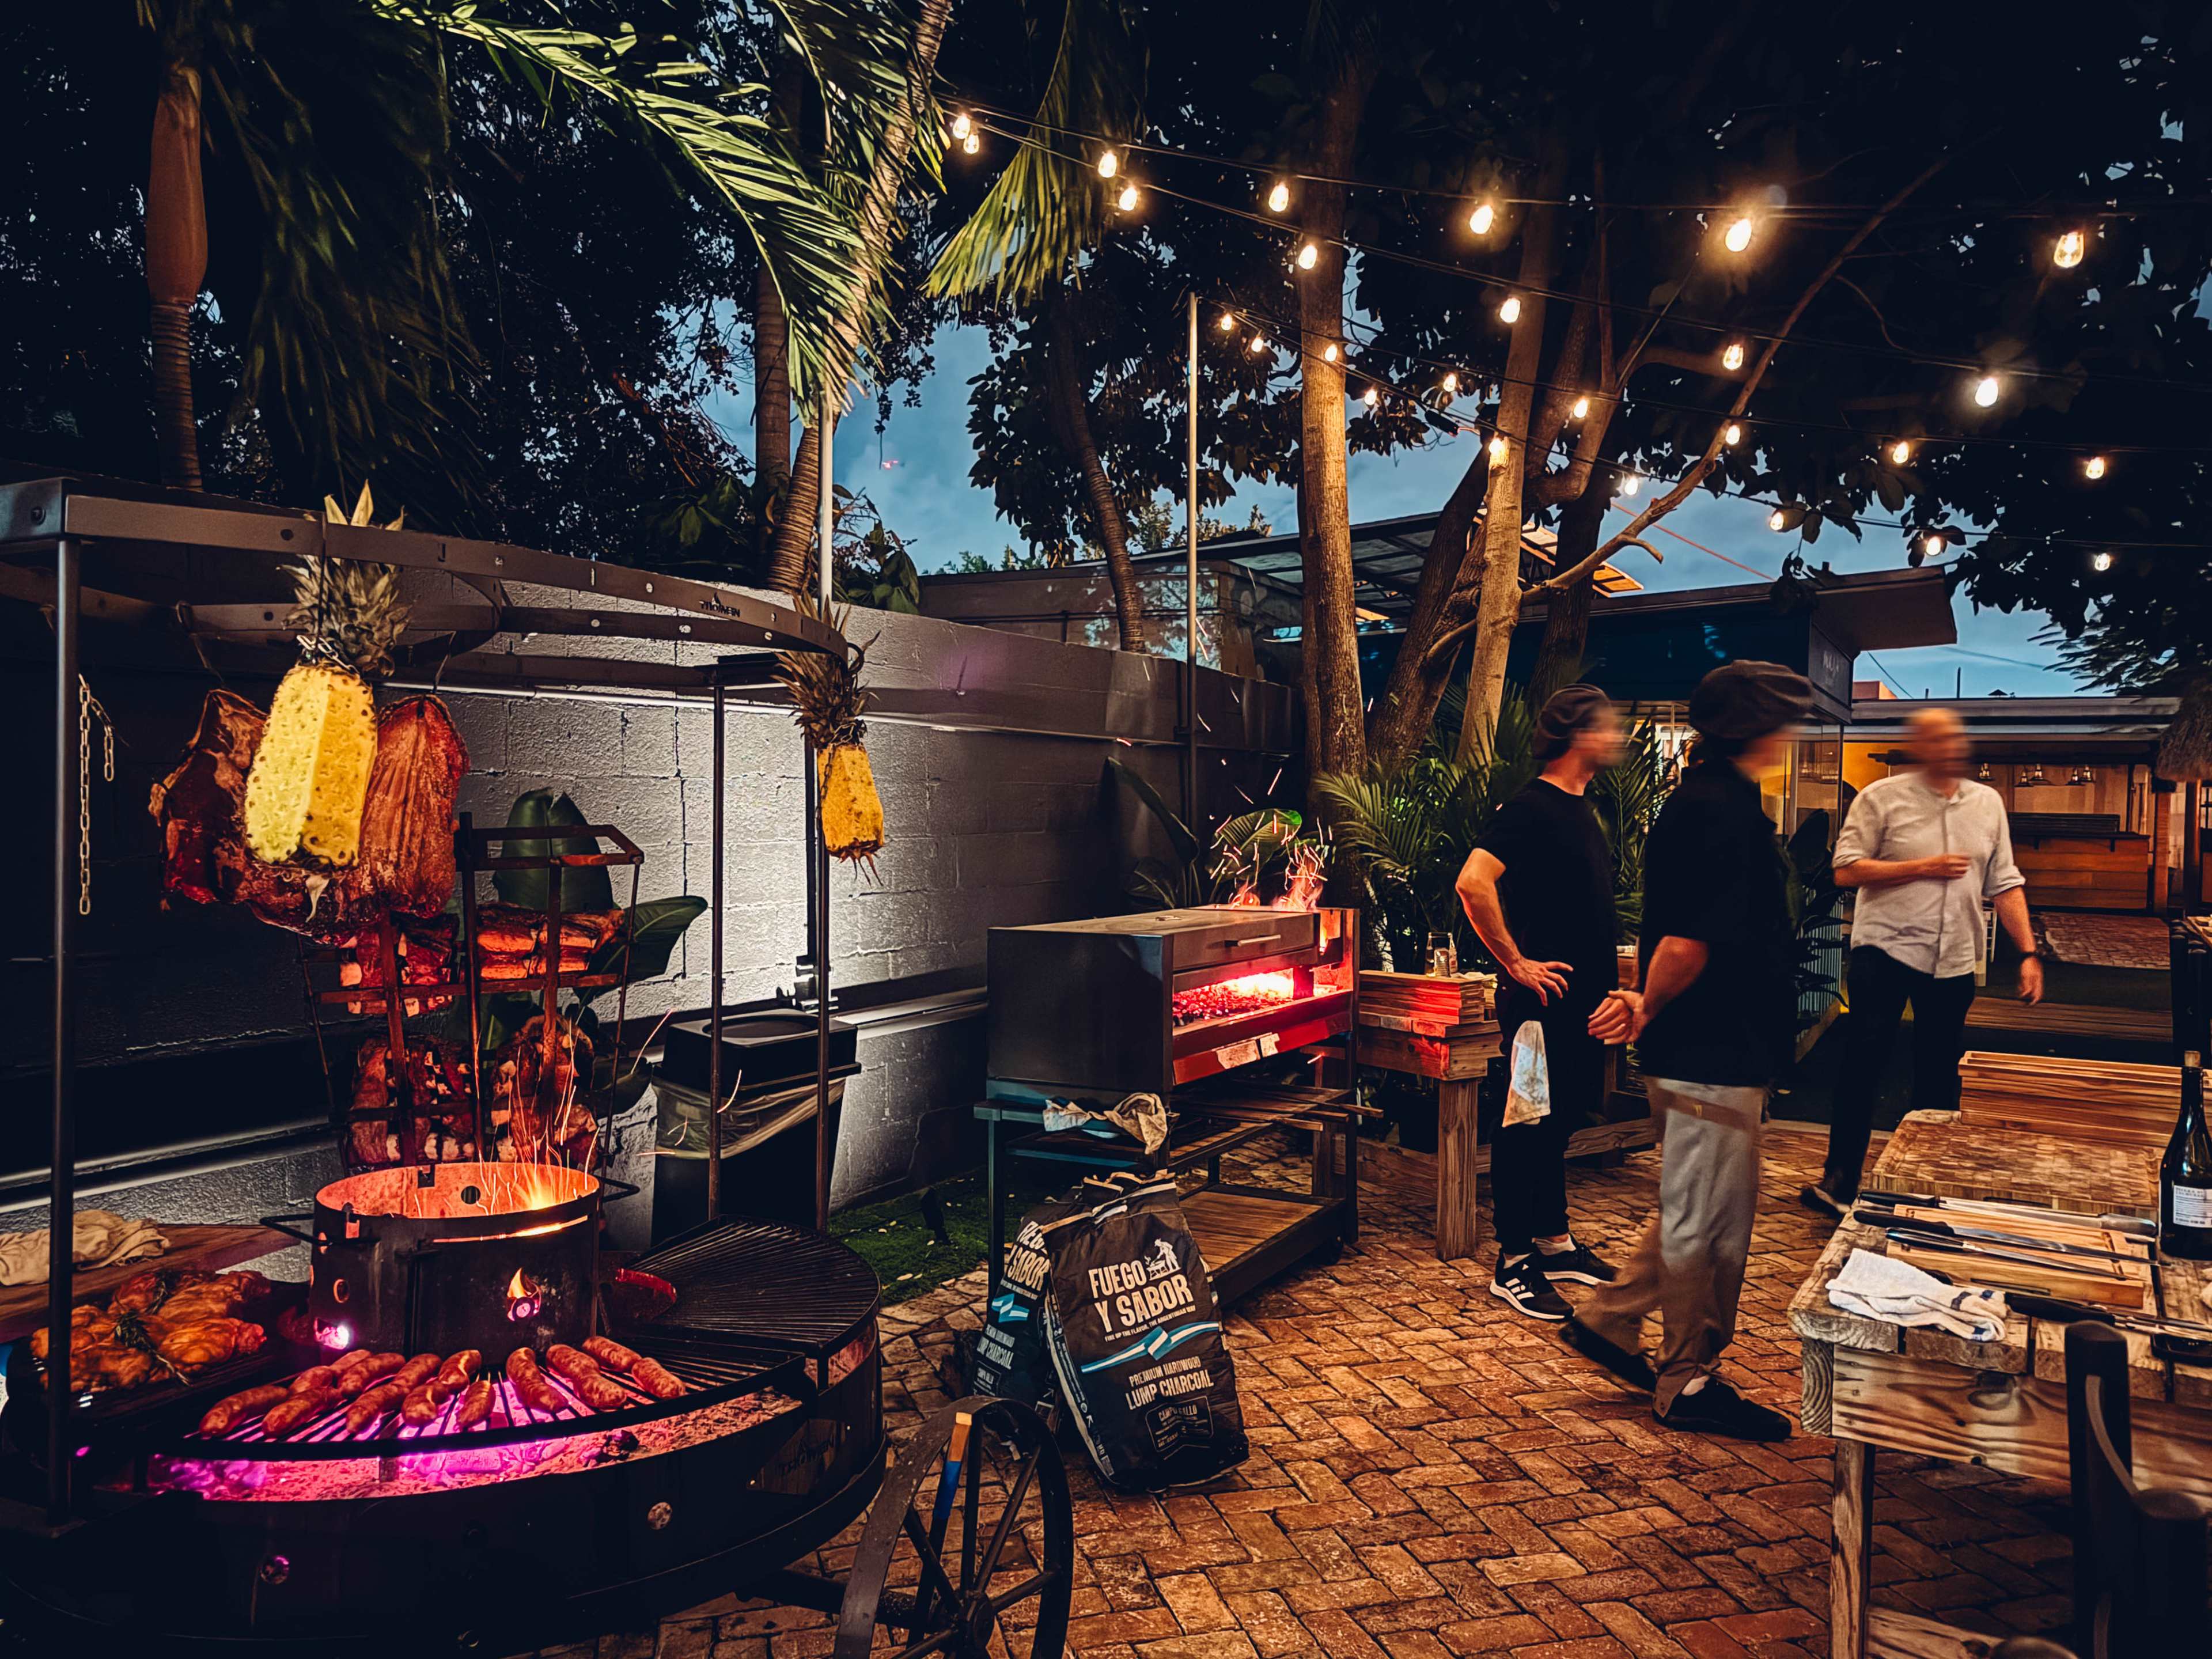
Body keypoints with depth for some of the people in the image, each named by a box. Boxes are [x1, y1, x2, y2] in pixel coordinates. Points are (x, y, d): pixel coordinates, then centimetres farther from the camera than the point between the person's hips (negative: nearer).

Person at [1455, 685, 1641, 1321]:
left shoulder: (1582, 810, 15)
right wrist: (1516, 963, -21)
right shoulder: (1531, 807, -14)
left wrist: (1614, 984, 18)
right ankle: (1513, 1265, 7)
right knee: (1528, 1126, -1)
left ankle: (1554, 1242, 30)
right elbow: (1473, 883, -28)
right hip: (1544, 1000, -9)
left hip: (1583, 1001, 9)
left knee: (1561, 1121, 18)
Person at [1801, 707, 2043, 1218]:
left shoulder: (1988, 803, 9)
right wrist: (1923, 868, -15)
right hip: (1886, 947, -4)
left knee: (1939, 1079, 12)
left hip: (1954, 961, 5)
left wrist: (2029, 952, 3)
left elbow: (2005, 884, 10)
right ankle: (1839, 1183, 4)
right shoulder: (1882, 797, -5)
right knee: (1864, 1062, -4)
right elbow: (1846, 870, -11)